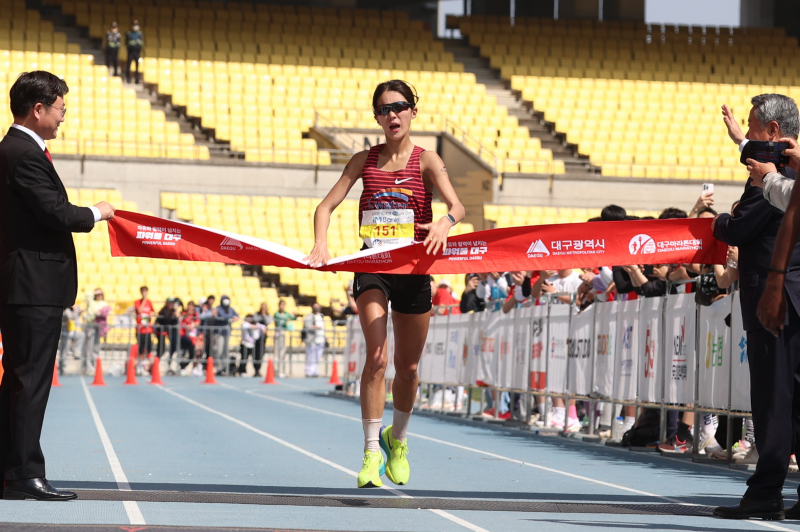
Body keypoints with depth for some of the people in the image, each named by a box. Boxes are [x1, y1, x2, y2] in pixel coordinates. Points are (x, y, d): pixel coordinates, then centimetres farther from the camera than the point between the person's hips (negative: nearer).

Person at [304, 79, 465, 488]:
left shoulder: (425, 160, -2)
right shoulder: (365, 161, 5)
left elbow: (456, 204, -17)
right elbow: (326, 206, 1)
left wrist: (445, 223, -41)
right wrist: (320, 244, -18)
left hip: (414, 270, 0)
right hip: (372, 268, 0)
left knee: (407, 366, 9)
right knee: (376, 357, -17)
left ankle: (397, 439, 35)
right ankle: (371, 453, -11)